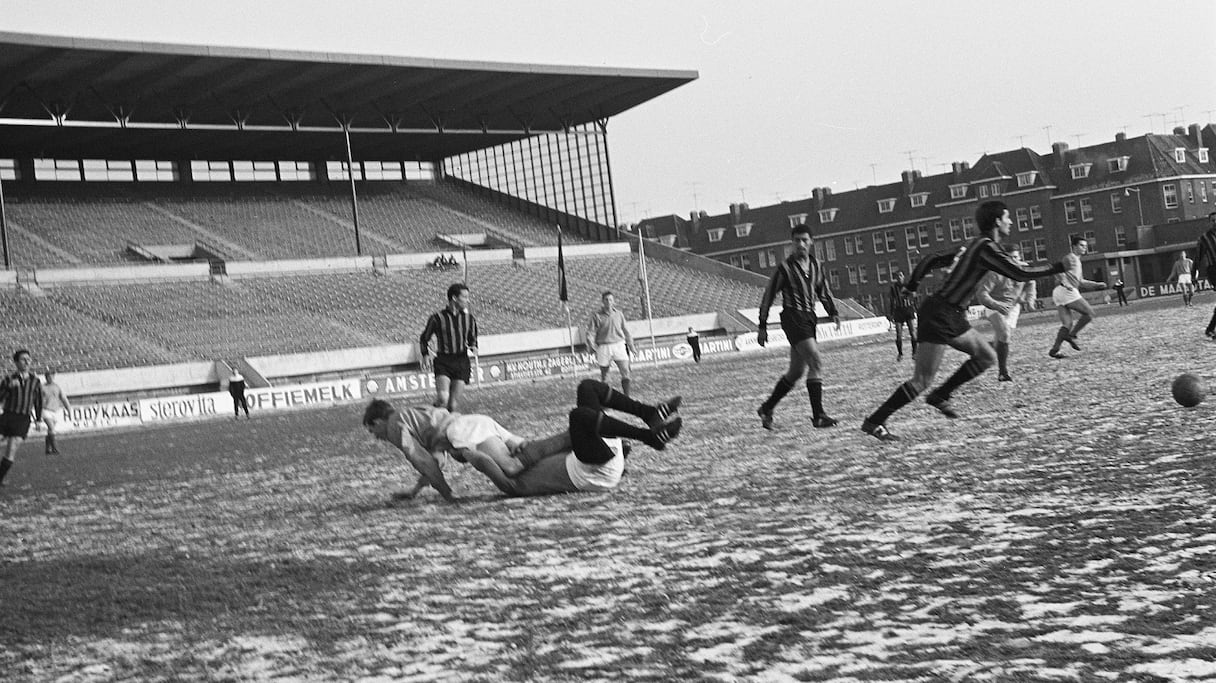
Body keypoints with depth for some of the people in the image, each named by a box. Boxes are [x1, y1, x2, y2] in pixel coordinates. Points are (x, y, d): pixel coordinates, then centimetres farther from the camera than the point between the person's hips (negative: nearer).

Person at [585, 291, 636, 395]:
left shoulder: (619, 314, 7)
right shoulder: (596, 315, -3)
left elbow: (626, 331, 17)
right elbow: (590, 333, -3)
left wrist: (631, 346, 21)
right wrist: (592, 346, -14)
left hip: (619, 346, 2)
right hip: (604, 347, -2)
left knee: (625, 372, -9)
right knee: (604, 374, 7)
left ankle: (626, 397, -3)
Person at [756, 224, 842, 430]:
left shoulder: (814, 264, 12)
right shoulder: (785, 268, -7)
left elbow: (823, 290, 24)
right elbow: (768, 296, -3)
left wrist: (833, 313, 10)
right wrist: (762, 327, -3)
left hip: (809, 319, 7)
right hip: (793, 318, -7)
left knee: (796, 371, 11)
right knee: (816, 363, -19)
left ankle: (766, 409, 25)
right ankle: (818, 415, -19)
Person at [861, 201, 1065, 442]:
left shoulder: (973, 245, 15)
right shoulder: (986, 247, -13)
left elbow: (933, 260, 18)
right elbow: (1020, 274, -16)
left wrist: (911, 285, 21)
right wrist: (1057, 268, -6)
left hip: (952, 317, 10)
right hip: (940, 316, -10)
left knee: (987, 357, 12)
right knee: (921, 381, -8)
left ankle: (940, 396, 16)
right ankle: (874, 422, -4)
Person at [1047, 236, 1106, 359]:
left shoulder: (1077, 261, 30)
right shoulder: (1070, 258, -1)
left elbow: (1080, 282, 35)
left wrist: (1097, 284, 29)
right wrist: (1065, 283, -25)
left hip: (1058, 293, 10)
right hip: (1066, 291, -10)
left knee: (1067, 324, 5)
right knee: (1089, 313, -7)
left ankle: (1054, 350, -3)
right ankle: (1071, 335, -10)